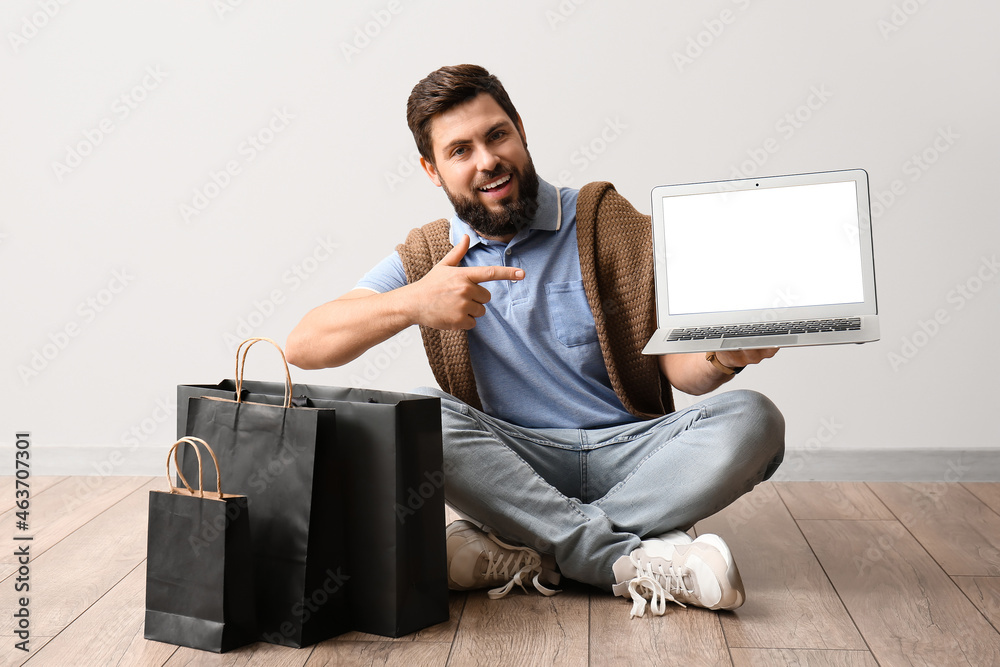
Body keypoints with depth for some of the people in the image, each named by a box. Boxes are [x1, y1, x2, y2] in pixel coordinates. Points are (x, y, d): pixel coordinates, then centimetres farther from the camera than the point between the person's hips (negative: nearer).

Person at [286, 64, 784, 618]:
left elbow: (675, 363, -1)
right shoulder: (426, 257, 6)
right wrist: (413, 304, -24)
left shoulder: (606, 220, 3)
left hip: (630, 451, 1)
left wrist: (723, 356, -25)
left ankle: (519, 550, -26)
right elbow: (303, 346, -6)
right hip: (514, 466, 0)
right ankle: (631, 559, -26)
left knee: (752, 419, -25)